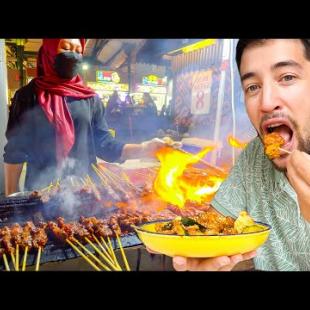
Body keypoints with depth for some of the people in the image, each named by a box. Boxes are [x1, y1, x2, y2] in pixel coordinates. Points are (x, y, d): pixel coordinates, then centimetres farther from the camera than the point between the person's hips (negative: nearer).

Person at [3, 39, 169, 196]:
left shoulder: (90, 98, 4)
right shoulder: (28, 95, -2)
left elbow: (104, 144, -2)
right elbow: (14, 151, -1)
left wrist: (144, 149, -17)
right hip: (42, 190, -2)